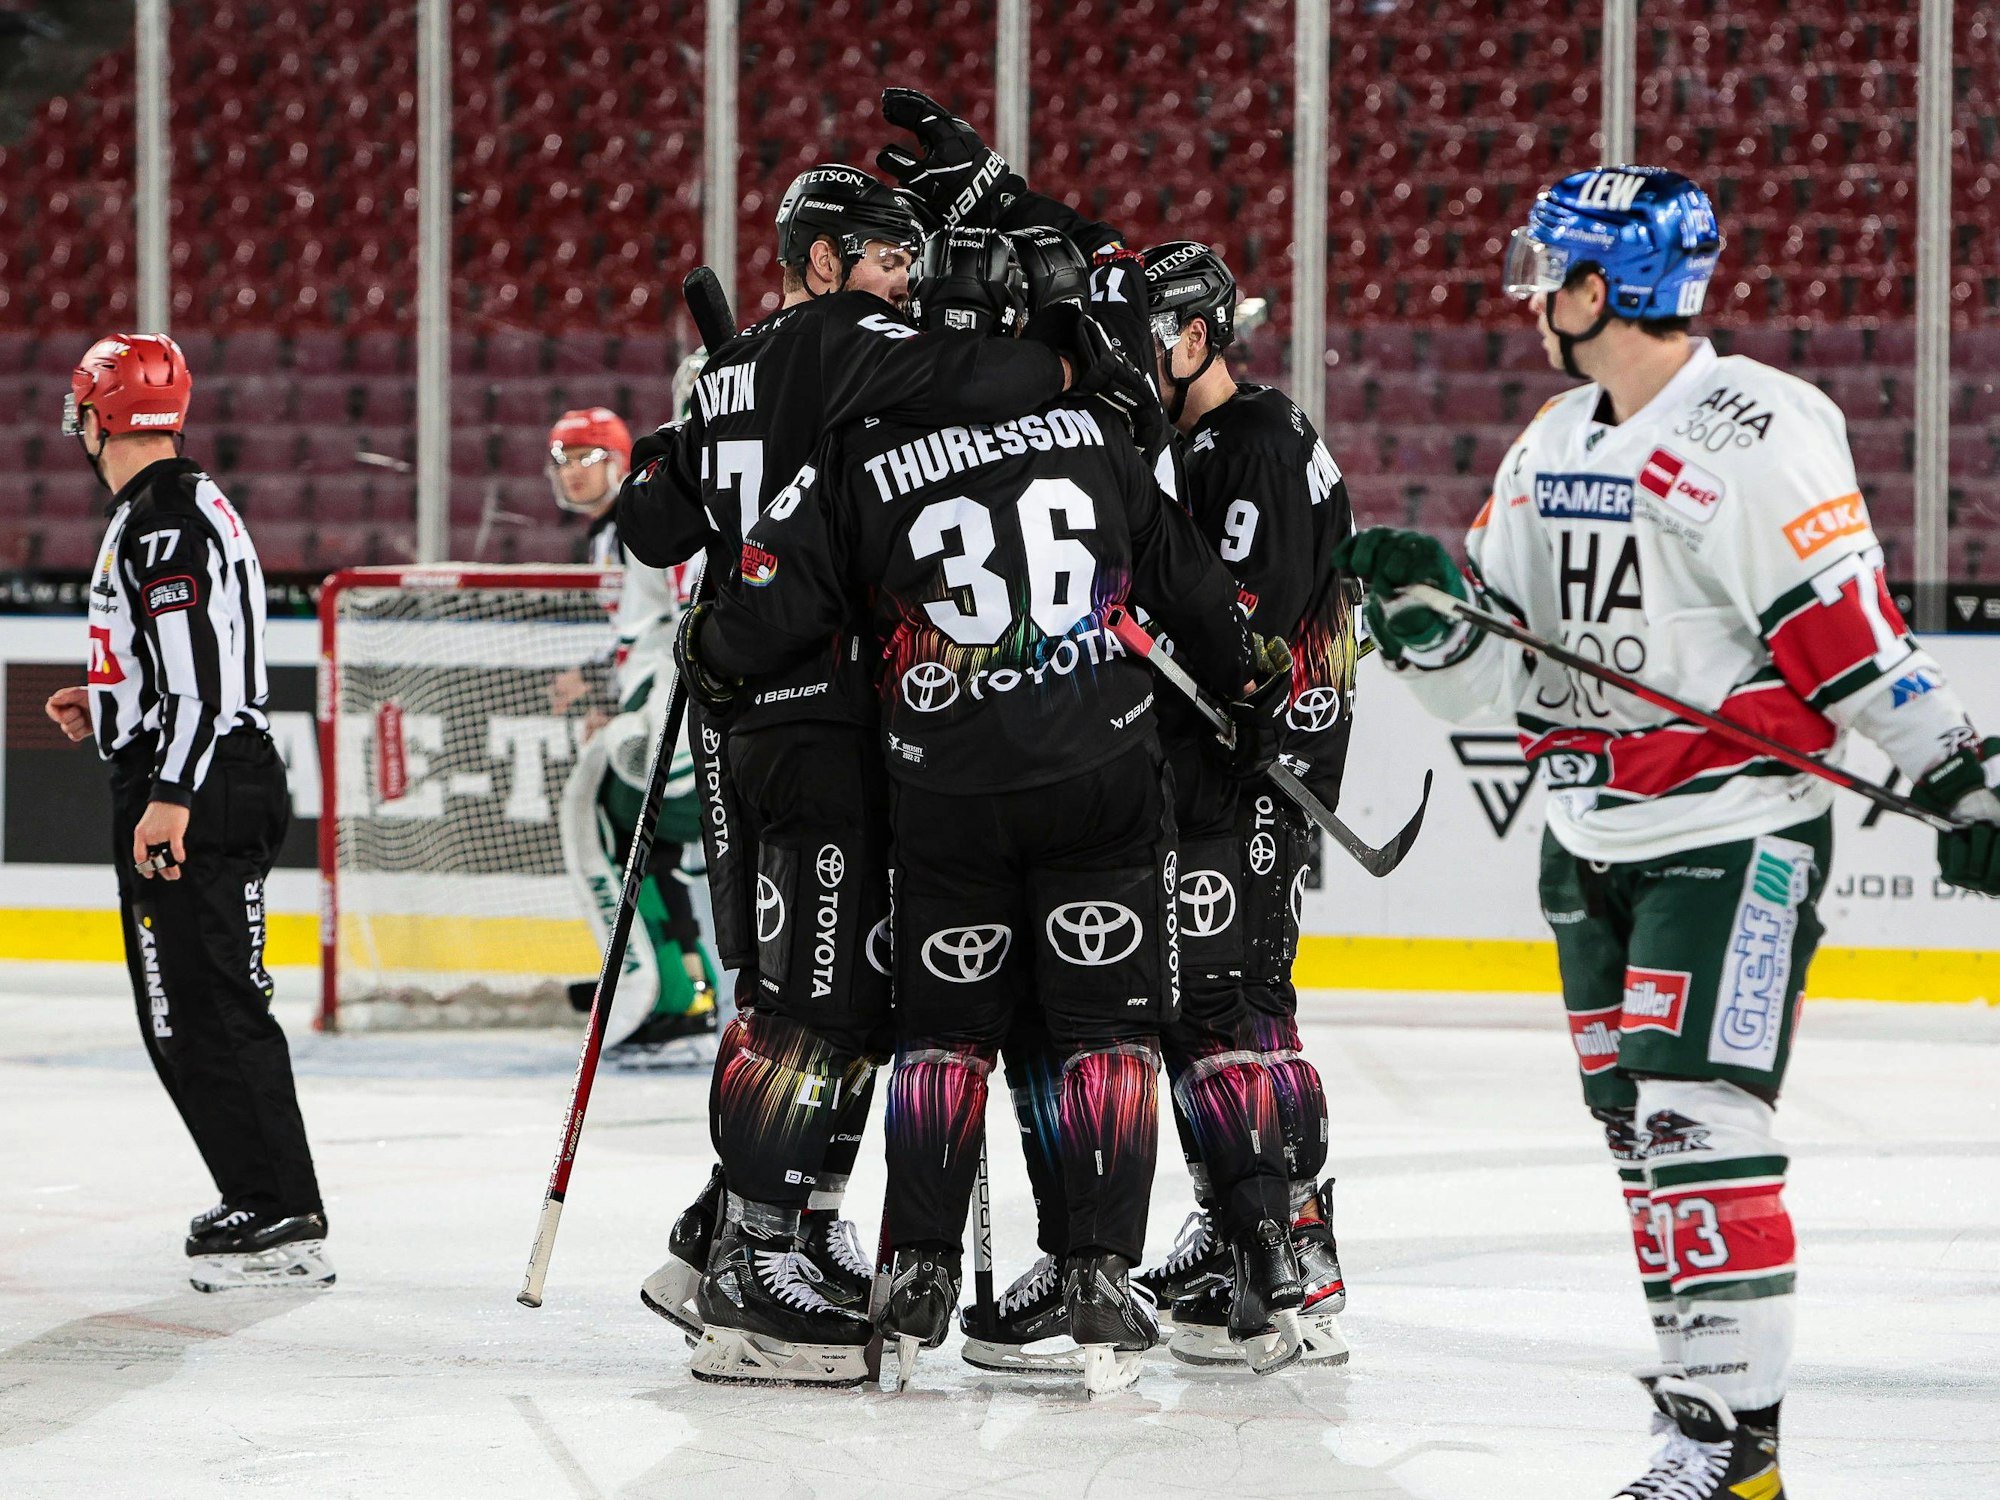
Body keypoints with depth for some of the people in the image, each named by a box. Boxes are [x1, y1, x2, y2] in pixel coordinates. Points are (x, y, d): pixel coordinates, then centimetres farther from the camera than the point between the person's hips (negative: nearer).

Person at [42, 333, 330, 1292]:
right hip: (211, 789, 11)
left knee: (201, 1013, -11)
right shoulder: (178, 510, 19)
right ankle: (266, 1205, 18)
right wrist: (109, 709, 24)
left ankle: (280, 1220, -13)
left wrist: (169, 795, -27)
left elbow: (200, 666, -24)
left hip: (195, 798, -11)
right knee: (187, 1012, 14)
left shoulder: (166, 520, -15)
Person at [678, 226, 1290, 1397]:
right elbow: (1191, 585, 12)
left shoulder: (860, 454, -4)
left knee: (945, 1025, 14)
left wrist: (710, 662, 17)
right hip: (1106, 779, 0)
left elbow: (776, 604, -3)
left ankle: (920, 1276, 12)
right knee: (1109, 1025, 5)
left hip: (949, 795, 0)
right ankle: (1101, 1281, -2)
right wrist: (1253, 695, 25)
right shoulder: (1094, 430, 3)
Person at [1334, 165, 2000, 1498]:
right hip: (1595, 837, 9)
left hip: (1736, 834, -9)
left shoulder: (1755, 433, -14)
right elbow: (1495, 673, 13)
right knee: (1638, 1129, 10)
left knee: (1697, 1117, -15)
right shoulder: (1551, 450, 12)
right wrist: (1428, 608, -7)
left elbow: (1850, 630, -17)